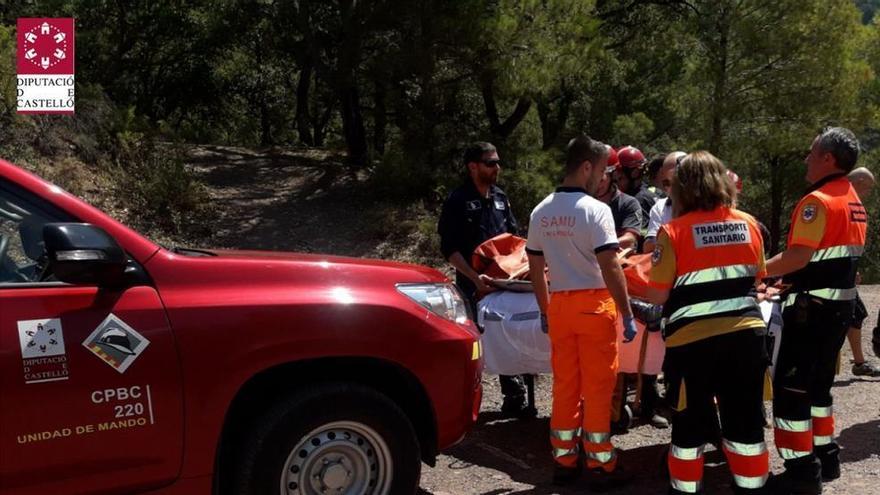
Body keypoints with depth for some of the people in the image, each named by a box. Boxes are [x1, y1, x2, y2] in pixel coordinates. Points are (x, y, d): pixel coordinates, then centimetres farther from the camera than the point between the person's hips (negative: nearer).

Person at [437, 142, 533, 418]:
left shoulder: (500, 197, 13)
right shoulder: (458, 201, -7)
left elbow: (514, 237, 19)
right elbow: (449, 249, -12)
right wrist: (475, 278, -22)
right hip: (473, 286, -6)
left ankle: (514, 398, 18)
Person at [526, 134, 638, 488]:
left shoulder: (540, 212, 7)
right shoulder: (595, 209, -12)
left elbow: (535, 268, 11)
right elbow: (610, 268, -16)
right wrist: (627, 314, -10)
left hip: (559, 306, 6)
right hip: (594, 304, -5)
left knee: (564, 385, 12)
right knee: (597, 387, 3)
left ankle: (564, 461, 21)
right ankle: (600, 465, 12)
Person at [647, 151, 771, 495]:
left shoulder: (673, 231, -8)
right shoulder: (748, 224, 4)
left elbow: (657, 296, -7)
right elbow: (757, 277, 15)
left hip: (692, 338, -3)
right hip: (746, 332, 3)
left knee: (691, 421, 11)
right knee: (745, 419, 15)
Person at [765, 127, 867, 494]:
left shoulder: (818, 200, -17)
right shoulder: (855, 203, 14)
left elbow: (799, 256, -25)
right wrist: (792, 281, 21)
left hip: (813, 306, -10)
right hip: (841, 302, 10)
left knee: (790, 386, -3)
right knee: (817, 383, 20)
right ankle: (825, 456, 28)